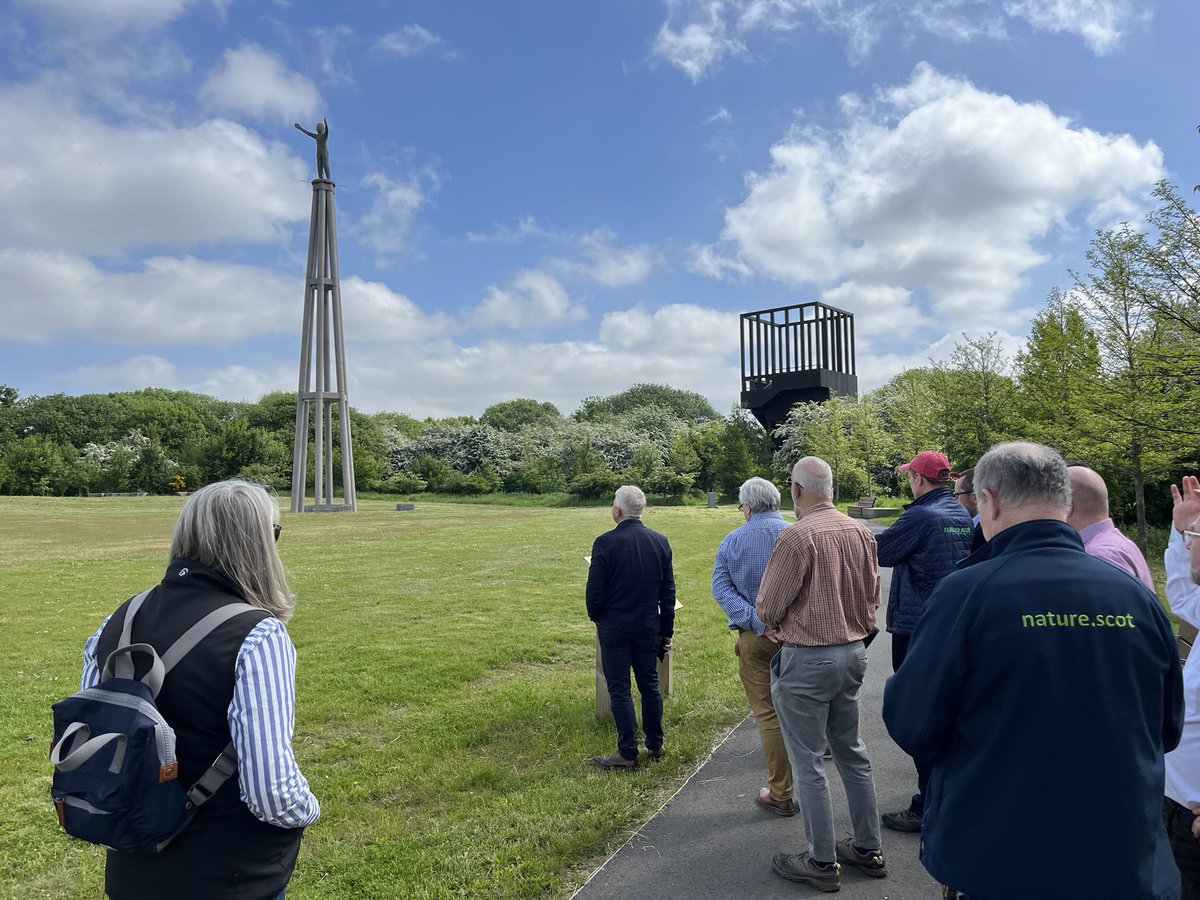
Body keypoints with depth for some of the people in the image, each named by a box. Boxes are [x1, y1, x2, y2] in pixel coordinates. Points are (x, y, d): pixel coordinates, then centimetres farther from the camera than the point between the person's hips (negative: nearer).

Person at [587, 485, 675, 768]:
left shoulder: (605, 542, -16)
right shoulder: (660, 542, -1)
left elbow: (595, 589, -12)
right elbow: (668, 592, 4)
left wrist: (596, 617, 8)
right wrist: (666, 631, 12)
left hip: (614, 627, -4)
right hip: (649, 626, 4)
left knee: (619, 689, 5)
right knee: (649, 684, 16)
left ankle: (628, 753, 11)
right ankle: (655, 745, 27)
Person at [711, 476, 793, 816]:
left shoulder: (732, 541, -1)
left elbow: (721, 589, -10)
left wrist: (758, 624, -15)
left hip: (754, 638, -1)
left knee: (767, 713, 6)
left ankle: (780, 794, 12)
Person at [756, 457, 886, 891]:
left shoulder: (796, 536, -20)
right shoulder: (861, 532, -1)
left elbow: (767, 608, -15)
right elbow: (872, 595, 10)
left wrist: (778, 625, 6)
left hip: (807, 660, -7)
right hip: (853, 652, 7)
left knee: (808, 764, 6)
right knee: (852, 752, 20)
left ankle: (822, 863, 17)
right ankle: (868, 849, 32)